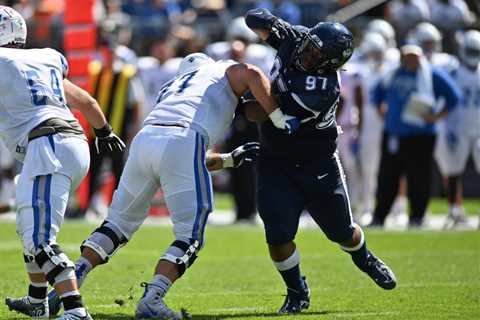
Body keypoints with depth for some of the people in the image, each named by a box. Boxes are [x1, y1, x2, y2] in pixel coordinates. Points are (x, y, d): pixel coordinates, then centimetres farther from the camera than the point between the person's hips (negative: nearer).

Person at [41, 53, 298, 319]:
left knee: (120, 221, 20)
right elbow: (252, 74, 3)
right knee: (190, 236, 3)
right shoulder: (223, 72, 28)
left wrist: (230, 159, 45)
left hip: (145, 139, 5)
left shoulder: (171, 89, 41)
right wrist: (280, 120, 7)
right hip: (181, 143, -5)